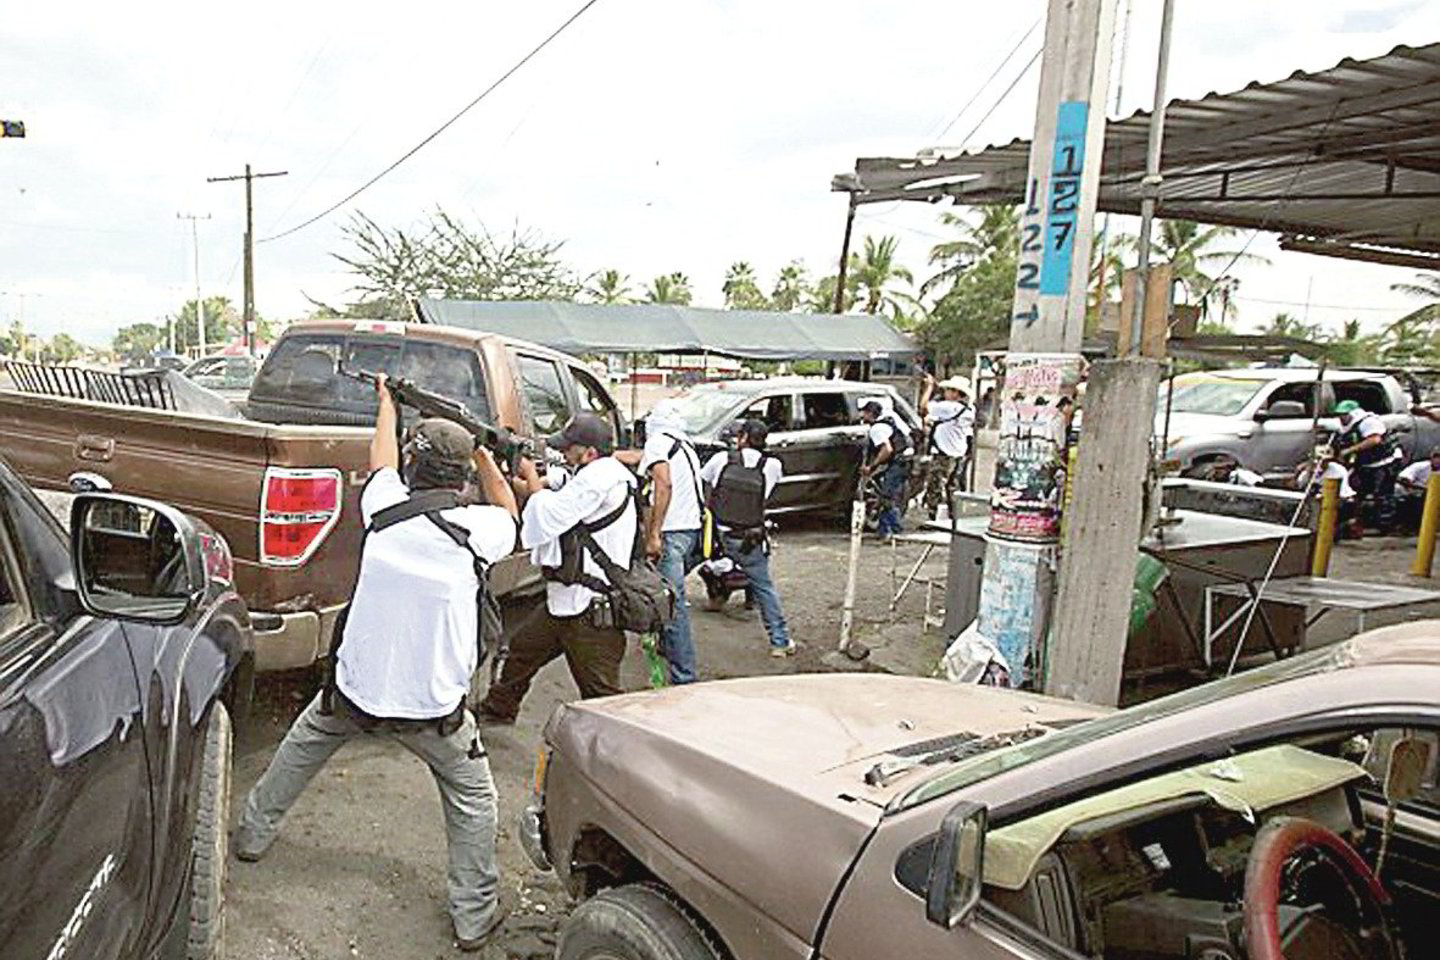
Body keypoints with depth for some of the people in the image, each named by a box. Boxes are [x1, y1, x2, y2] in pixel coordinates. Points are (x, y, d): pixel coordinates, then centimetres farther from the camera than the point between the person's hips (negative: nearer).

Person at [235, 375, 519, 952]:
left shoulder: (385, 508, -8)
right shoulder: (477, 529, -16)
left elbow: (382, 460, 15)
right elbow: (509, 514, 10)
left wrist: (387, 401, 33)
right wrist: (483, 454, 20)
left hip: (355, 689, 3)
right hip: (432, 706, -3)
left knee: (300, 747, 33)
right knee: (471, 795, 16)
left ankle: (253, 833, 49)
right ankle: (474, 915, 19)